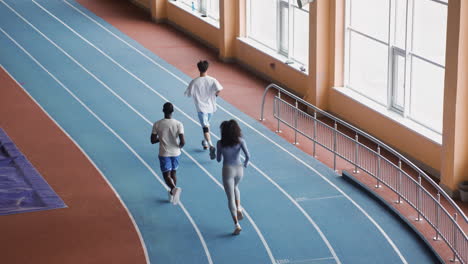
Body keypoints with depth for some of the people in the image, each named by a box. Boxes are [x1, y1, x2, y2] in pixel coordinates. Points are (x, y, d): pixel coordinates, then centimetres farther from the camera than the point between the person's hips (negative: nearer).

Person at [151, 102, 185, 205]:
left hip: (164, 154, -2)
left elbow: (153, 140, -7)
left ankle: (174, 188, -28)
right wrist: (180, 146, 7)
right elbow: (182, 142, -16)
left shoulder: (157, 124, -11)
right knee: (173, 173, 21)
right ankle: (172, 195, 29)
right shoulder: (178, 124, -12)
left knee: (167, 175, 2)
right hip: (175, 153, 2)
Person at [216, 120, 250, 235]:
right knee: (235, 188, 35)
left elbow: (218, 159, 3)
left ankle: (237, 224, -5)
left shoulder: (220, 143, -6)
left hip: (227, 170, -2)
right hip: (239, 169, 2)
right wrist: (246, 163, 6)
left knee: (230, 198, 2)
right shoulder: (240, 141, -6)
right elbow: (247, 155, -14)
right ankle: (239, 208, 14)